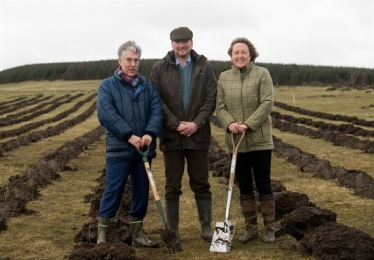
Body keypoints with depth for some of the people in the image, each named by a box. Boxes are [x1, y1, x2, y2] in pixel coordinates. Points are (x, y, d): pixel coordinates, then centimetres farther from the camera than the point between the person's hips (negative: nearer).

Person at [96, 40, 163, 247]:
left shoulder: (147, 85, 9)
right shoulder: (107, 86, -1)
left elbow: (156, 110, -1)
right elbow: (105, 114, -14)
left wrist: (150, 133, -19)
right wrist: (129, 135, -21)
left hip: (143, 149, 4)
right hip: (119, 149, -4)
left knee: (141, 192, 10)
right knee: (113, 192, -1)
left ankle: (137, 234, 22)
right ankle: (102, 234, 10)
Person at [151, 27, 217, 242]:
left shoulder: (205, 67, 3)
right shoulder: (160, 68, 2)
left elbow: (211, 99, -1)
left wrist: (197, 123, -13)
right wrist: (176, 124, -12)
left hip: (198, 135, 0)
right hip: (171, 135, 0)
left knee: (201, 184, 8)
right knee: (173, 186, 8)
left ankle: (207, 228, 17)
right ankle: (172, 230, 16)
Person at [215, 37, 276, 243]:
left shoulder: (262, 74, -4)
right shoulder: (223, 77, 7)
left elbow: (267, 103, -12)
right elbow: (220, 107, 4)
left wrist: (248, 124, -20)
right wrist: (229, 123, -16)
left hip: (259, 139, -3)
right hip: (236, 142, 4)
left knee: (263, 184, 3)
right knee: (244, 186, 10)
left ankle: (269, 228, 14)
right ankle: (251, 228, 21)